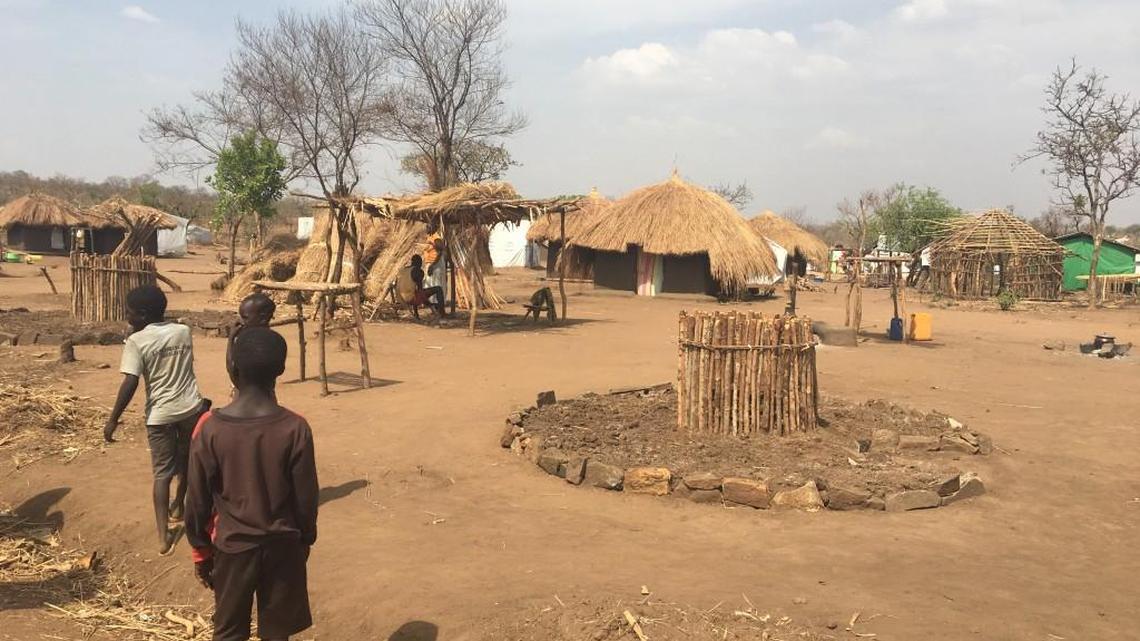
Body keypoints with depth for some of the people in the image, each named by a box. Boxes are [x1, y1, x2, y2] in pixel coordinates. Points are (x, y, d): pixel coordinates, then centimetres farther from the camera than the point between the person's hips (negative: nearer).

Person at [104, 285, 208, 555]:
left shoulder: (136, 341, -13)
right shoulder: (184, 331, 1)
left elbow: (130, 383, -18)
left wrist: (113, 419, -13)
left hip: (160, 413, -4)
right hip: (191, 407, 4)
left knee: (163, 472, 3)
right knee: (186, 462, 25)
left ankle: (164, 537, -1)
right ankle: (178, 507, 46)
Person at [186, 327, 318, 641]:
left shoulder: (210, 428, -15)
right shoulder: (295, 428, -16)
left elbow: (198, 502, -7)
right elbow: (306, 498, -8)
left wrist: (201, 551, 8)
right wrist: (305, 540, 9)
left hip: (232, 546, 0)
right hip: (282, 546, 0)